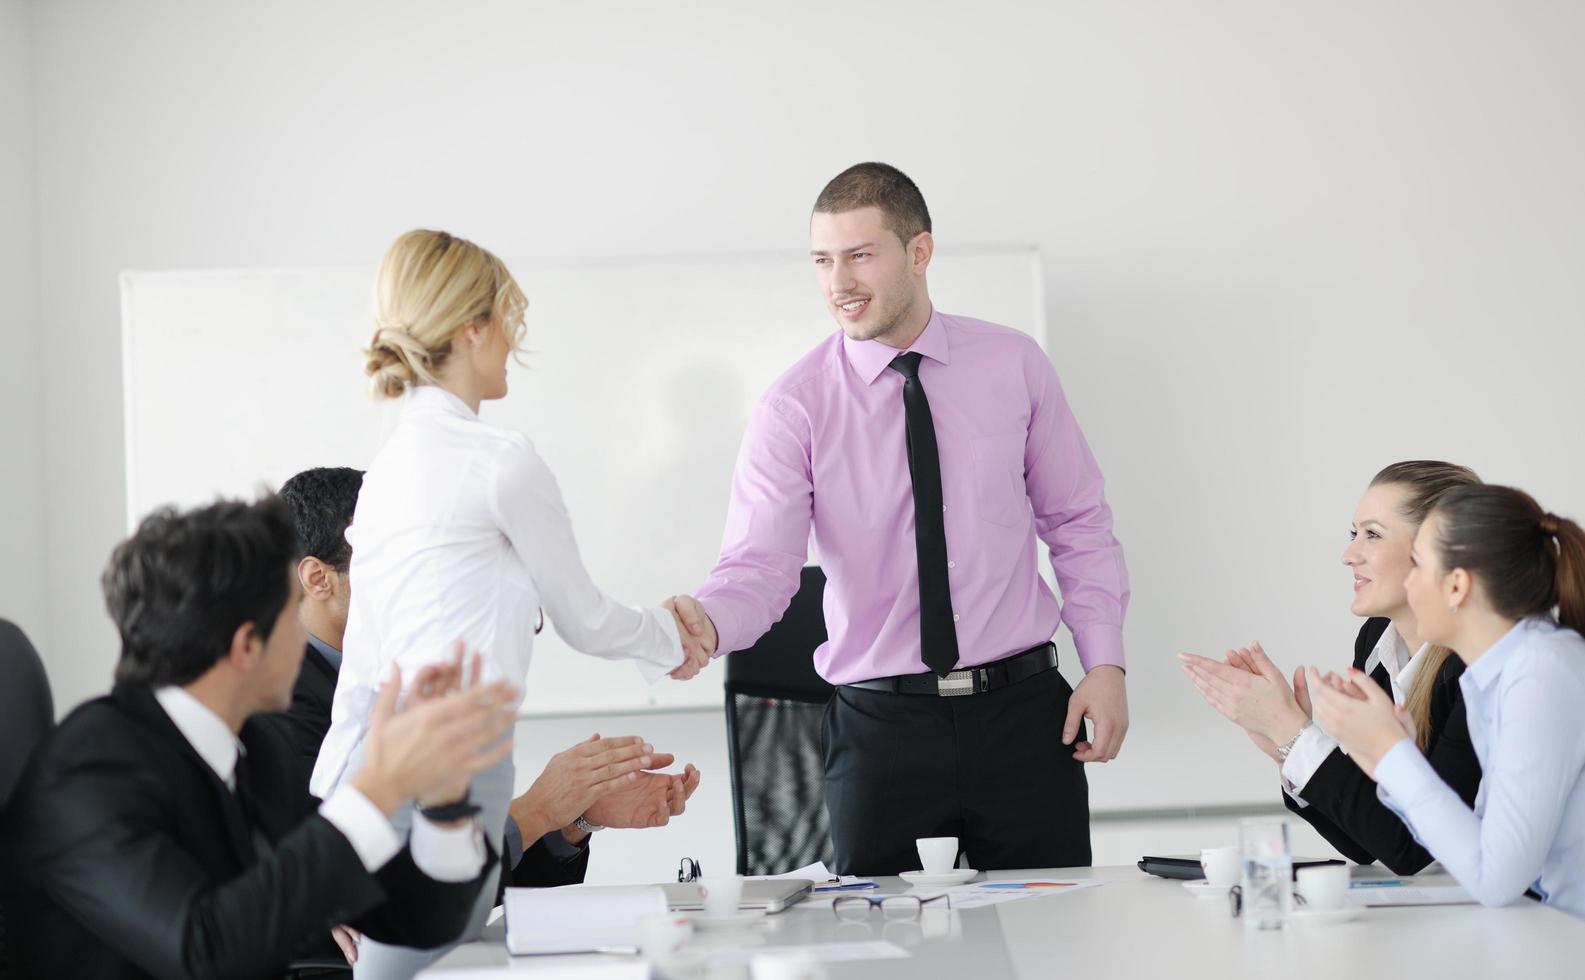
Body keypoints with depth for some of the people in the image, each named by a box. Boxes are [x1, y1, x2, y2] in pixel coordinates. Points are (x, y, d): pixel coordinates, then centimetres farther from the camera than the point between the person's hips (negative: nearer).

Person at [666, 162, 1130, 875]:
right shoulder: (795, 407, -3)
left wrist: (1105, 662, -2)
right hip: (880, 723, -1)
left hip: (1023, 709, 1)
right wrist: (706, 620, -35)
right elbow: (760, 564, -13)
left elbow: (1079, 523, 9)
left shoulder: (1014, 366, 3)